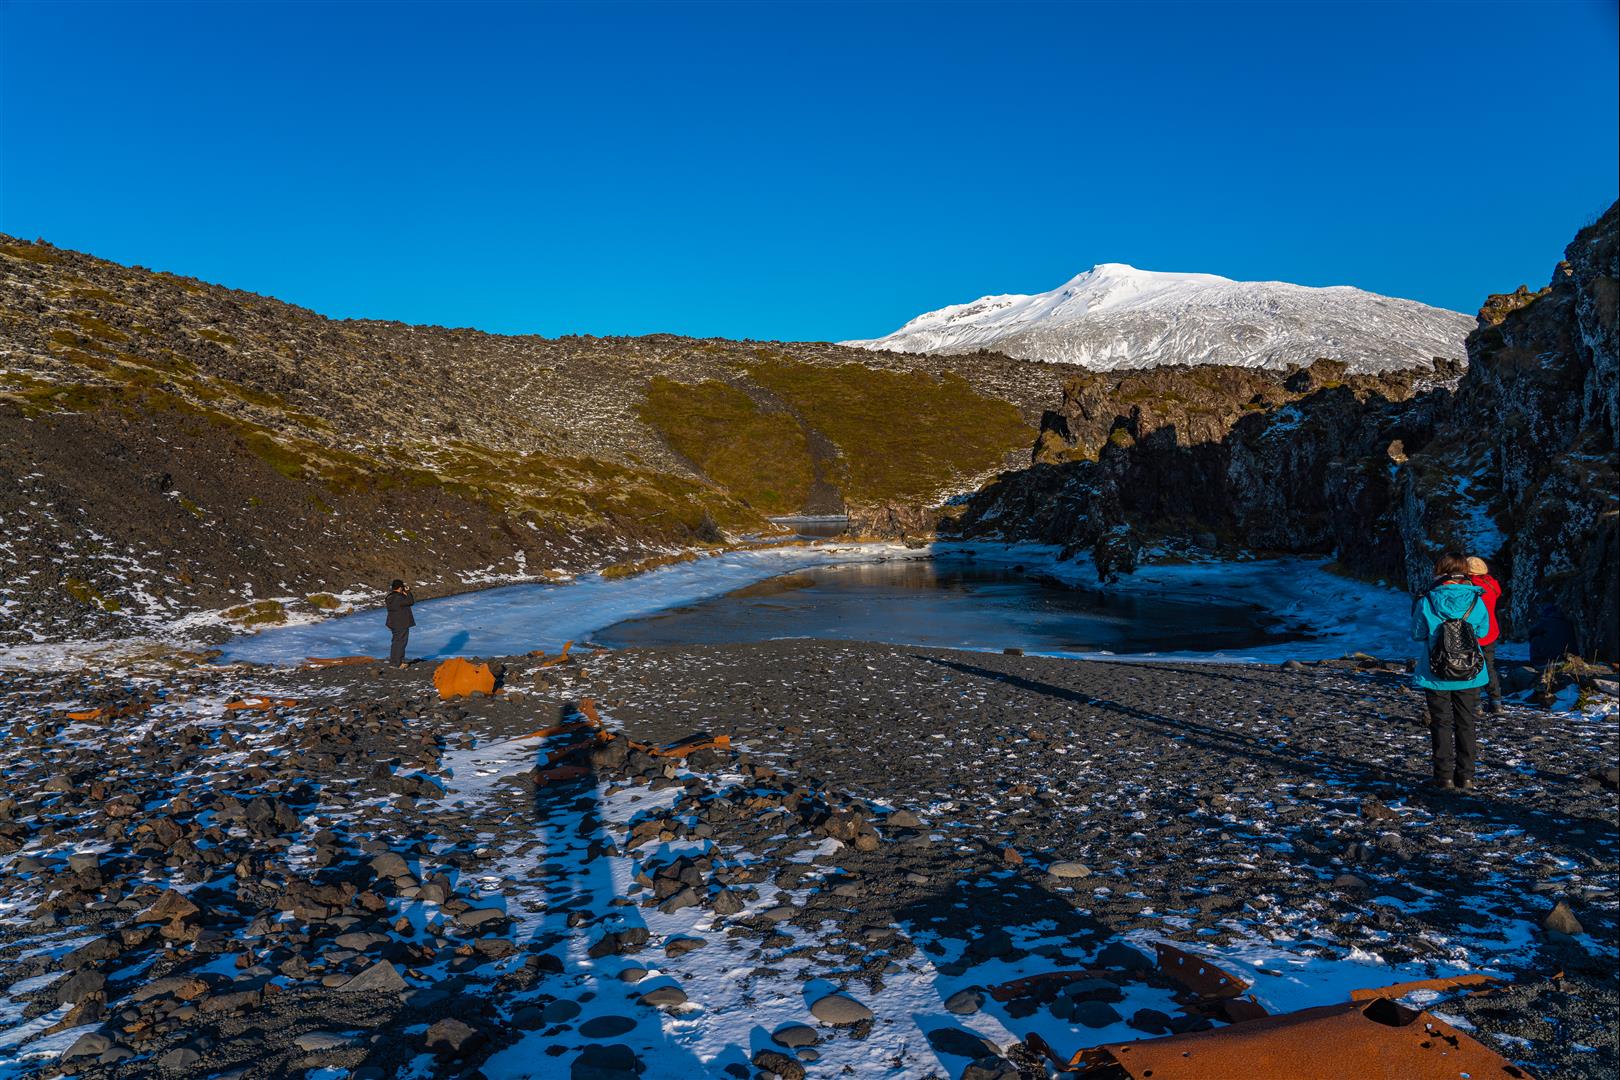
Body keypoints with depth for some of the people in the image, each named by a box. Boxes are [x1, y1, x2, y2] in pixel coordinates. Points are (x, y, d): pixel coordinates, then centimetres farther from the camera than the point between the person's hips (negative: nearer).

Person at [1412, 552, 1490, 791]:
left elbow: (1417, 634, -4)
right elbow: (1483, 631, 5)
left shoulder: (1427, 602, -15)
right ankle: (1465, 775, 18)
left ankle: (1444, 776, 8)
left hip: (1436, 674, -2)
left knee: (1441, 723, 9)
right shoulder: (1476, 601, -10)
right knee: (1466, 723, 14)